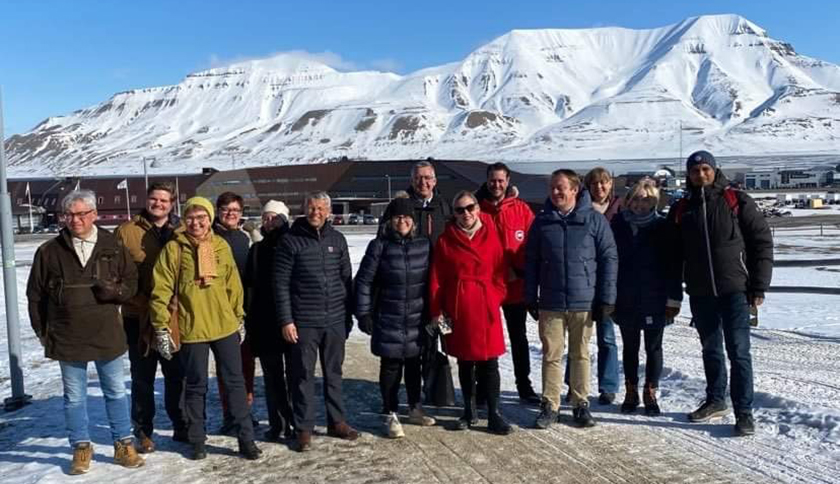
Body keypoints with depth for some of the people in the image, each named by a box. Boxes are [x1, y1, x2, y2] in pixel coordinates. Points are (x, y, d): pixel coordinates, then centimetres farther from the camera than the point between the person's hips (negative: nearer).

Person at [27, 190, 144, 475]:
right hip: (67, 339, 0)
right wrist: (42, 331, 5)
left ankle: (123, 445, 23)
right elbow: (35, 294, 6)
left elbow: (132, 281, 6)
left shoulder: (112, 247, -2)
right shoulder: (49, 251, -3)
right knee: (74, 397, 12)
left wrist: (115, 291, -15)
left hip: (107, 336, 0)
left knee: (116, 392, 10)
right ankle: (81, 448, 27)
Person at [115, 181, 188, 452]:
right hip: (138, 317, -2)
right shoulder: (126, 232, -2)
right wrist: (141, 303, -10)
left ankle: (181, 425, 27)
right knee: (142, 377, 8)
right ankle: (143, 431, 23)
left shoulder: (181, 233, 4)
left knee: (176, 374, 12)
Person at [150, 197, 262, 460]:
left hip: (225, 327, 3)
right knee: (196, 386, 11)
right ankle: (197, 440, 28)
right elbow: (161, 291, -6)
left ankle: (246, 439, 19)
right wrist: (161, 328, -8)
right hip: (191, 329, -3)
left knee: (235, 382, 8)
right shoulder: (173, 249, -6)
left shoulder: (222, 246, 4)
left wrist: (239, 318, 13)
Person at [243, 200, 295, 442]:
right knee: (273, 376, 7)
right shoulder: (257, 249, 11)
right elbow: (250, 286, 12)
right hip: (265, 321, 3)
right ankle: (278, 424, 15)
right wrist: (250, 318, 8)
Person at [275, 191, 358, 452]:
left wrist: (349, 315, 9)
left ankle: (337, 422, 27)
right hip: (303, 322, -3)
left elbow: (347, 279, 11)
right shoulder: (291, 241, -4)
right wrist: (286, 320, -10)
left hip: (335, 320, 4)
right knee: (303, 375, 4)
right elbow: (281, 283, -6)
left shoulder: (337, 239, 7)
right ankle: (303, 428, 16)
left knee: (334, 373, 14)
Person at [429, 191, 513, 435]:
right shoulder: (445, 241, 1)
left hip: (486, 307, 0)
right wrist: (436, 311, -2)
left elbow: (500, 271, 4)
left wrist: (495, 298, -6)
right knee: (465, 362, 12)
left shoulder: (491, 236, 1)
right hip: (457, 308, 1)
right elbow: (437, 279, 1)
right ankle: (469, 411, 25)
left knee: (489, 362, 1)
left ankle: (494, 414, 9)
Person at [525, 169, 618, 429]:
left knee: (581, 355, 11)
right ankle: (550, 405, 16)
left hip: (584, 302, -1)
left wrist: (606, 298, -5)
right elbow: (531, 262, 7)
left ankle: (581, 404, 24)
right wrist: (531, 298, 4)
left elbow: (609, 259, -1)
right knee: (551, 355, 5)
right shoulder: (541, 221, 4)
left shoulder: (595, 220, -1)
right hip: (550, 303, 1)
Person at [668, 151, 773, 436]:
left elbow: (762, 241, -2)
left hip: (735, 289, -3)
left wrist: (759, 287, -7)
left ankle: (744, 411, 5)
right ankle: (715, 401, 28)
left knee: (738, 351, -3)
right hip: (700, 294, 4)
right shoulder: (681, 209, 8)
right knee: (710, 350, 14)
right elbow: (675, 255, 11)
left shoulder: (736, 201, -1)